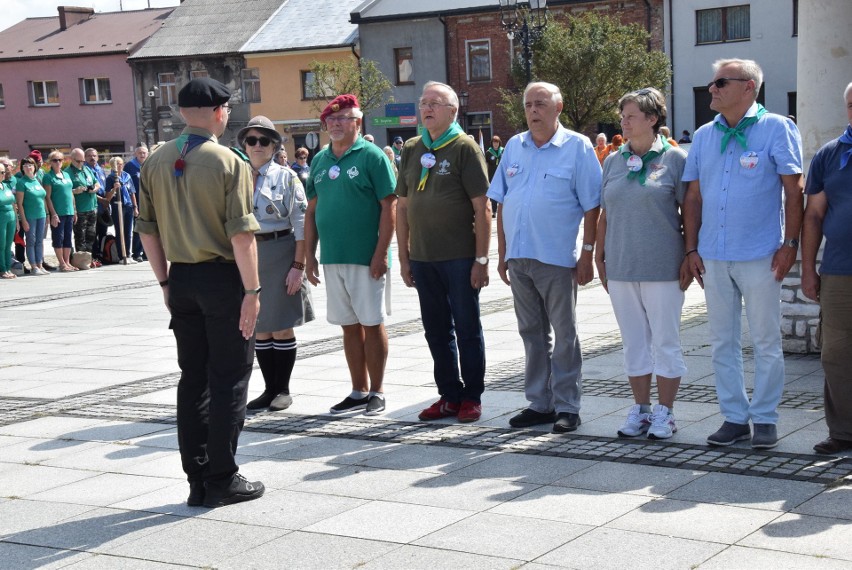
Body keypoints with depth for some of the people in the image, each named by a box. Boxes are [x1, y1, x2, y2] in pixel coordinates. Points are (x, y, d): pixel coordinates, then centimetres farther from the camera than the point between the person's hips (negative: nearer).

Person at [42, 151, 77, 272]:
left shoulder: (66, 175, 15)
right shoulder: (48, 177, -5)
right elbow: (47, 197, -9)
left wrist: (75, 211, 15)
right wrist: (53, 214, -15)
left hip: (69, 212, 6)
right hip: (58, 213, -6)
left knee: (68, 238, 8)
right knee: (58, 238, -2)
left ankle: (67, 262, 14)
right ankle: (62, 263, 2)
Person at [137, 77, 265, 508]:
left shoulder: (155, 163, 5)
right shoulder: (229, 163, -11)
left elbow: (147, 229, 8)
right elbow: (241, 233, -16)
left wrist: (165, 281, 16)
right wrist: (252, 290, -12)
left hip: (180, 279, 6)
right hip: (222, 278, -5)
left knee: (192, 378, 12)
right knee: (228, 379, 3)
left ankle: (197, 481, 16)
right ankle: (222, 481, 5)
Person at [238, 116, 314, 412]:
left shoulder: (286, 177, -2)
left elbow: (301, 224, -6)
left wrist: (298, 266, -12)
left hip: (280, 254, -4)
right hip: (247, 255, 4)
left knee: (282, 328, 1)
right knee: (260, 329, 8)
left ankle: (283, 390, 12)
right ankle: (269, 389, 16)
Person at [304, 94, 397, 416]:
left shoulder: (371, 156, -7)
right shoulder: (320, 160, 11)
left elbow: (389, 206, -11)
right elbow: (312, 210, 15)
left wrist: (380, 253, -16)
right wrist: (310, 254, 10)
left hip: (365, 257, -6)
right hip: (332, 257, 6)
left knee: (371, 324, 2)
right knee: (349, 326, 11)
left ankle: (377, 393, 11)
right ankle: (359, 392, 20)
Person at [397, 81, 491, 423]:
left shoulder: (464, 148, -5)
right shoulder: (412, 150, 10)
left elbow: (482, 208, -9)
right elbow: (403, 205, 14)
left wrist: (481, 258, -13)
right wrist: (404, 256, 9)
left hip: (459, 256, -5)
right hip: (423, 257, 5)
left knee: (467, 328, 3)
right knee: (436, 330, 11)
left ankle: (472, 397, 13)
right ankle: (449, 396, 21)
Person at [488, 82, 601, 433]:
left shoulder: (577, 147, -4)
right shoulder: (514, 147, 11)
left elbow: (591, 206, -6)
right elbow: (501, 204, 13)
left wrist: (587, 254, -11)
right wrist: (502, 253, 9)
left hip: (557, 259, -5)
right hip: (519, 257, 5)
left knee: (564, 336, 2)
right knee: (532, 334, 12)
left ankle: (566, 407, 9)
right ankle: (539, 404, 20)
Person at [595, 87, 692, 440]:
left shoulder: (674, 159, -2)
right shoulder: (613, 162, 10)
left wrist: (690, 258, -7)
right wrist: (600, 257, 11)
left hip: (662, 267, -4)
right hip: (621, 267, 4)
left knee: (665, 341, 2)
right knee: (634, 342, 10)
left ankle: (664, 413, 11)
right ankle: (640, 409, 19)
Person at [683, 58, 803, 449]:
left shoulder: (776, 128, -4)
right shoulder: (704, 136, 10)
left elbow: (793, 189, -5)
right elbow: (693, 196, 13)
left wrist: (789, 244, -10)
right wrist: (692, 248, 7)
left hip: (759, 256, -5)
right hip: (714, 257, 5)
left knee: (766, 342, 3)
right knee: (723, 343, 10)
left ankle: (765, 419, 12)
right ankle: (734, 417, 19)